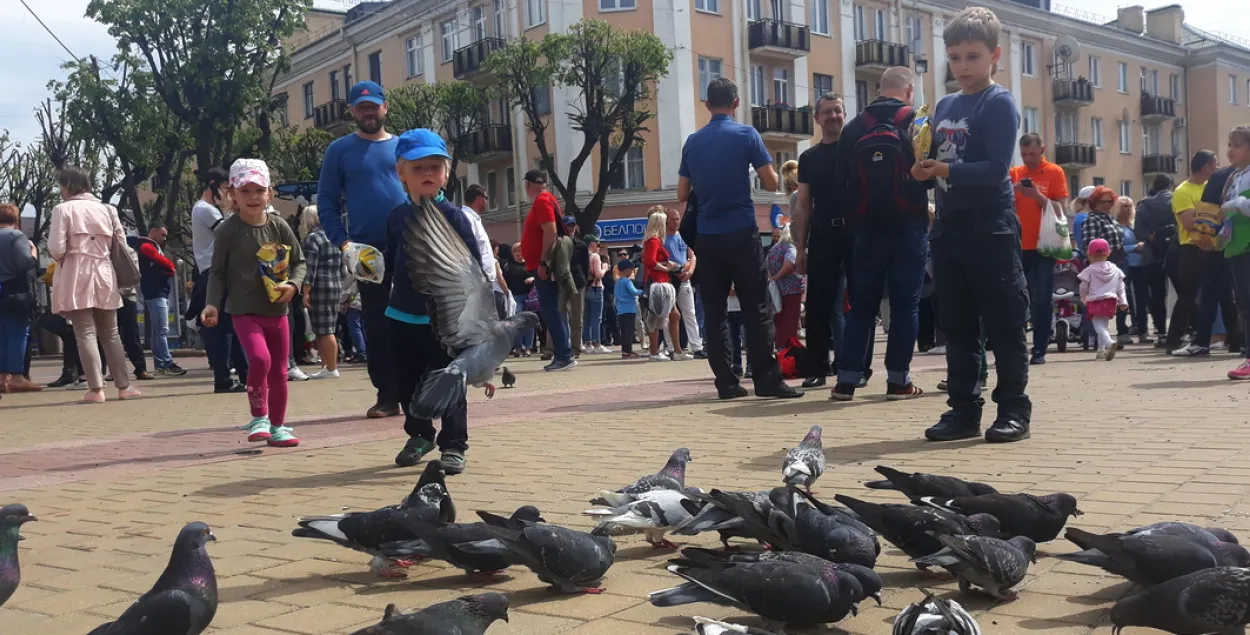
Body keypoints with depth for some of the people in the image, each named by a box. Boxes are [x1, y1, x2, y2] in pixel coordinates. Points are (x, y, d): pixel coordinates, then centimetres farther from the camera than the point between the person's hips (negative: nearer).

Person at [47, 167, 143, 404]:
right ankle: (123, 386, 13)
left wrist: (65, 257, 9)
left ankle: (96, 389, -5)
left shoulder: (63, 209, -6)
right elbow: (121, 244, 7)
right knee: (110, 333, 12)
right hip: (104, 276, 4)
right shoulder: (107, 209, 6)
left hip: (76, 277, -4)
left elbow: (56, 249, -12)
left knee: (85, 333, -2)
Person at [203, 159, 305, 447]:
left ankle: (277, 426, 25)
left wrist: (293, 285, -12)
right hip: (244, 311, -3)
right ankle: (259, 417, -6)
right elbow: (217, 272, -2)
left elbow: (300, 262, 7)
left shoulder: (279, 226, 0)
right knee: (260, 358, -25)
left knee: (279, 372, 9)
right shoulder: (228, 230, -6)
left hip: (277, 311, 4)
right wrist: (212, 304, -13)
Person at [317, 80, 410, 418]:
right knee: (377, 325, 2)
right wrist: (341, 241, -8)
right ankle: (387, 395, 10)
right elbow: (327, 202, 5)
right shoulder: (340, 150, 8)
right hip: (367, 250, -1)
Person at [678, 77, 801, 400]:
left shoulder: (692, 142, 8)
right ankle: (767, 380, -3)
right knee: (756, 308, -1)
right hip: (741, 233, -3)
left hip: (707, 236, 3)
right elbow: (771, 183, -3)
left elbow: (683, 195, 11)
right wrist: (759, 169, 17)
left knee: (714, 311, 5)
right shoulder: (746, 134, -3)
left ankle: (726, 382, 5)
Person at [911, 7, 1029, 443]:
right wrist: (923, 168, -1)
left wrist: (944, 170, -22)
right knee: (957, 326, 10)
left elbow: (996, 168, -17)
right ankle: (963, 410, 17)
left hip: (991, 230, -7)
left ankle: (1014, 411, 7)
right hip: (949, 228, 7)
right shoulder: (944, 106, 14)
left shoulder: (999, 103, -7)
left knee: (1003, 325, -1)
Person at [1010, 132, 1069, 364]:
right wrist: (1011, 191, -11)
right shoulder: (1014, 173, 10)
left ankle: (1040, 350, 1)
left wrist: (1038, 195, -19)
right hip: (1019, 246, 3)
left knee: (1042, 299, -2)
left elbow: (1061, 208, -5)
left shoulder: (1055, 172, 0)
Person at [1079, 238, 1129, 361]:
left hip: (1095, 302, -5)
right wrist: (1123, 301, 11)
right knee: (1103, 325, 19)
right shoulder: (1115, 270, 8)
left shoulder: (1089, 270, -5)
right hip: (1110, 301, 5)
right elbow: (1120, 288, 7)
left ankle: (1109, 342, -36)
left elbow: (1083, 288, -1)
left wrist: (1084, 300, 15)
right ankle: (1102, 350, 22)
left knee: (1099, 326, -9)